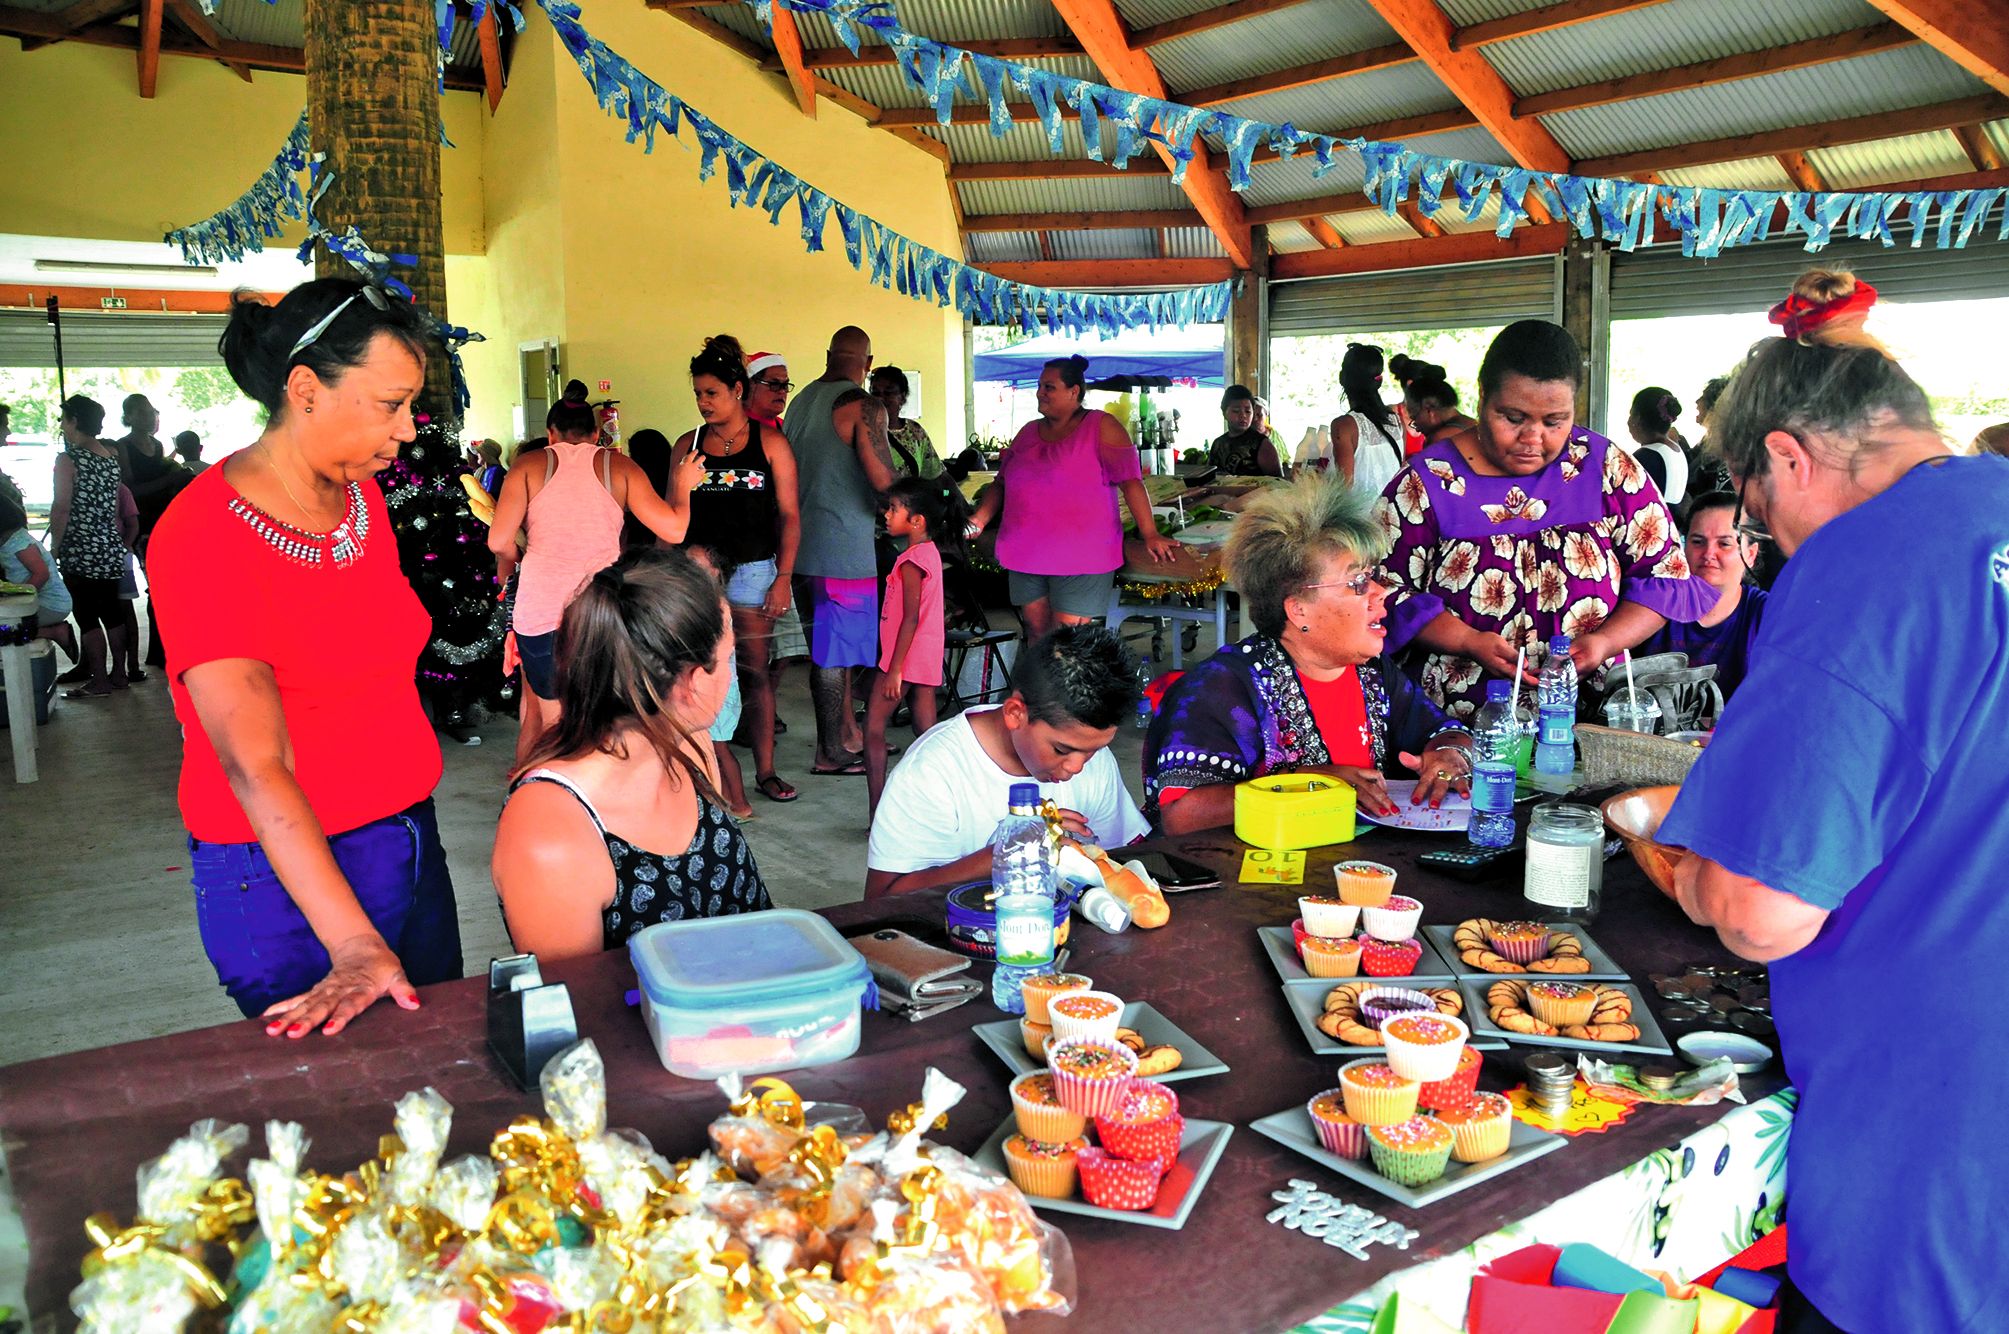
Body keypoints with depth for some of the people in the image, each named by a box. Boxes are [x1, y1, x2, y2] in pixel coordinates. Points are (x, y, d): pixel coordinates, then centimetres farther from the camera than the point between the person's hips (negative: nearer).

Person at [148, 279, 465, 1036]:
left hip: (410, 838, 7)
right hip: (287, 874, -7)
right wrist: (353, 942, -32)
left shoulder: (361, 494, 4)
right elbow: (256, 767, -26)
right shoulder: (203, 538, -20)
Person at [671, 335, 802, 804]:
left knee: (756, 673, 3)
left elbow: (789, 515, 0)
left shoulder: (770, 442, 2)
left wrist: (784, 578, -7)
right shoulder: (687, 445, 9)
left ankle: (765, 770, 11)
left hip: (753, 569, -1)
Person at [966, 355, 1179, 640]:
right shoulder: (1028, 432, 15)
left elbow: (1130, 482, -8)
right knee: (1036, 631, 8)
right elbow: (1001, 484, 19)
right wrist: (979, 520, 5)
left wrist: (1149, 535, -13)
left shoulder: (1100, 427, -2)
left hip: (1080, 558, -6)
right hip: (1027, 553, 6)